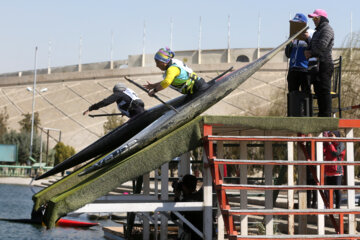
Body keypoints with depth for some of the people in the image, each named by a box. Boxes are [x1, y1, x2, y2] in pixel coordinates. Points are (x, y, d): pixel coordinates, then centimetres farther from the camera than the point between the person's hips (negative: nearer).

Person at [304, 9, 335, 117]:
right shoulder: (317, 31, 24)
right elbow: (311, 47, 24)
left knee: (324, 90, -10)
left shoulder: (327, 29, -7)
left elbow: (322, 45, -20)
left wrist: (311, 53, -4)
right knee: (318, 91, 10)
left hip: (324, 64, -10)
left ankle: (326, 115, -10)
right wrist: (307, 51, 1)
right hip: (317, 65, 10)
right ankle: (321, 115, 15)